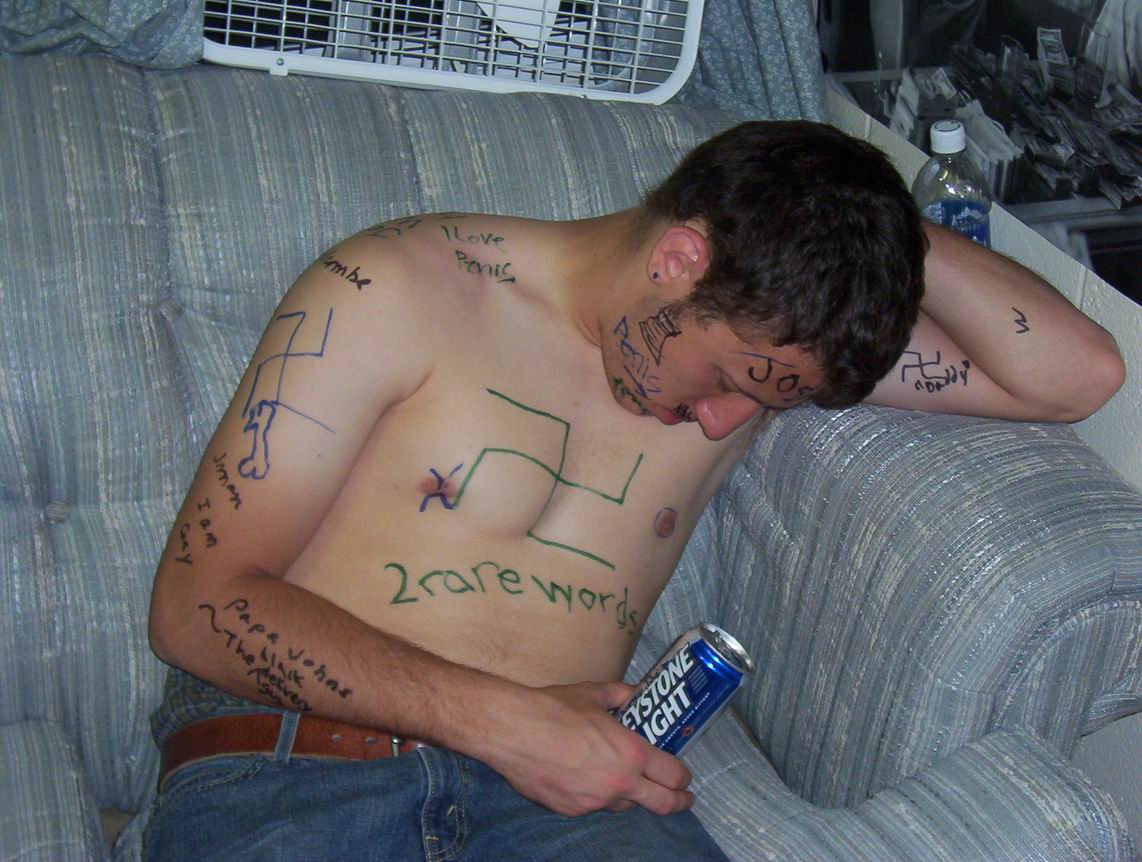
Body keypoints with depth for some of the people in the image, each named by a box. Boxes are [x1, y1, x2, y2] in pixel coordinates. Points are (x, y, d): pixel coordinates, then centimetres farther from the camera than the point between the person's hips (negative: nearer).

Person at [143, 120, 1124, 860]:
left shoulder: (769, 327, 11)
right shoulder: (397, 292, -2)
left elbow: (1078, 374, 9)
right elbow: (199, 603, -6)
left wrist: (887, 225, 2)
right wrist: (502, 719, -15)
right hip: (288, 755, -3)